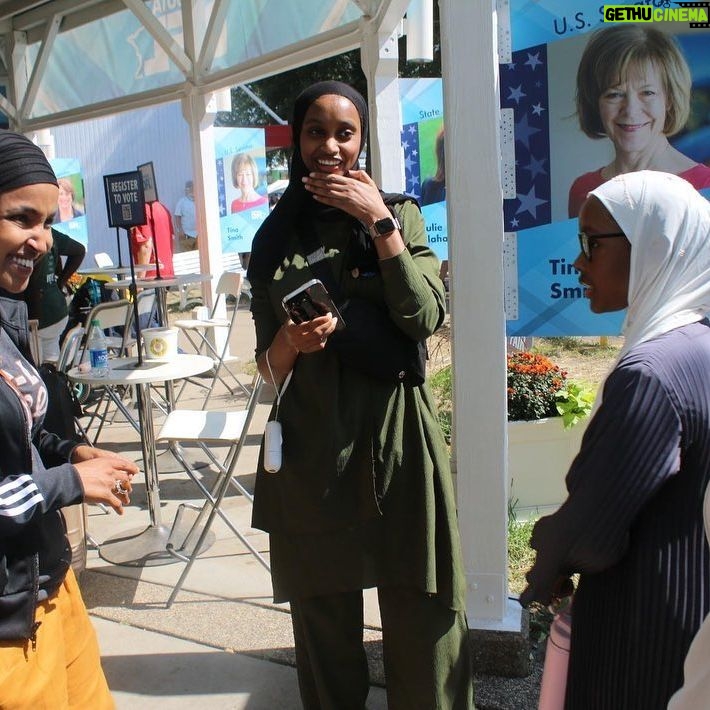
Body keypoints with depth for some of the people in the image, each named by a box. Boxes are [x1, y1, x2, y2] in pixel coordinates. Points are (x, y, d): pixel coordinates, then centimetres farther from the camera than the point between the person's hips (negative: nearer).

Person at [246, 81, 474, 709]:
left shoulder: (399, 216, 6)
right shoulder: (275, 239, 9)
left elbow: (424, 320, -10)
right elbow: (269, 369, 10)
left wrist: (378, 221, -10)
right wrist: (291, 341, -12)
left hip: (396, 442, -1)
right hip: (310, 447, 2)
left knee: (421, 613, 3)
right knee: (324, 622, 12)